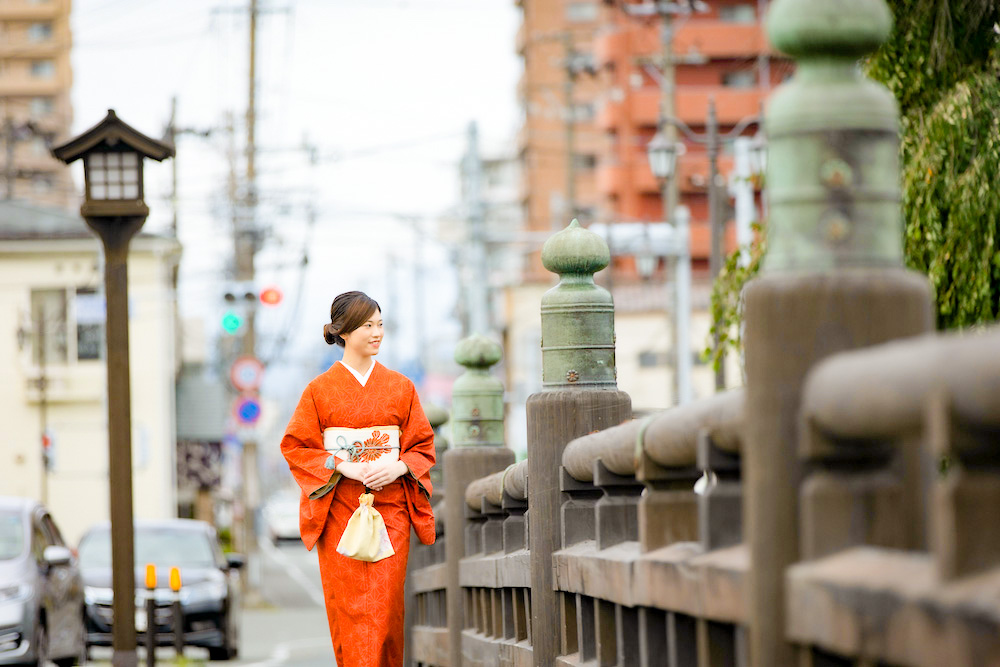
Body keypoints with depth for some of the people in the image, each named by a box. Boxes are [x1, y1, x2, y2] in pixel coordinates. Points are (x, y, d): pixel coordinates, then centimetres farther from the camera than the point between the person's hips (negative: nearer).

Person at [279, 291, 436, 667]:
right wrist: (343, 466, -13)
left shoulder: (400, 387, 9)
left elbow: (423, 446, 10)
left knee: (385, 603, -6)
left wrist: (398, 466, -12)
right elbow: (295, 447, 1)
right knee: (348, 605, -5)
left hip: (390, 508, 1)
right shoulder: (321, 389, 3)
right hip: (340, 511, -1)